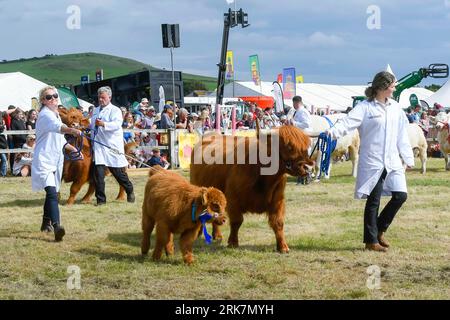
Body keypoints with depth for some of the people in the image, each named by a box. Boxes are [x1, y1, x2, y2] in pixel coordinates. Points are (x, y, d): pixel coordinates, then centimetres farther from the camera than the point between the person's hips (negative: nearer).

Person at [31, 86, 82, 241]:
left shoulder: (55, 114, 16)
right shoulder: (46, 114, -14)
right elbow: (58, 127, -37)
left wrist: (72, 148, 24)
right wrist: (72, 130, -54)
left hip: (55, 160, 9)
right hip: (44, 160, -9)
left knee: (51, 193, 20)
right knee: (52, 193, -23)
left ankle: (46, 223, 36)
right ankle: (57, 227, -36)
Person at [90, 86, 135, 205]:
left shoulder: (115, 110, -2)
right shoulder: (96, 110, 20)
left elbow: (117, 124, -21)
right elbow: (91, 125, 35)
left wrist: (104, 124, -37)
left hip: (112, 146, -5)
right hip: (98, 146, 5)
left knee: (118, 172, 4)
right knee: (98, 173, -4)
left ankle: (130, 192, 26)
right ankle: (100, 199, 3)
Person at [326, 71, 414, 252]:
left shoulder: (395, 108, 12)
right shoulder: (365, 107, -7)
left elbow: (402, 135, 18)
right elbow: (349, 122, -21)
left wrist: (408, 158, 19)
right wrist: (334, 131, -40)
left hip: (392, 162, 6)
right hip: (372, 162, -6)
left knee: (400, 195, 0)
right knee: (373, 201, -1)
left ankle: (379, 230, 20)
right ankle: (371, 241, 8)